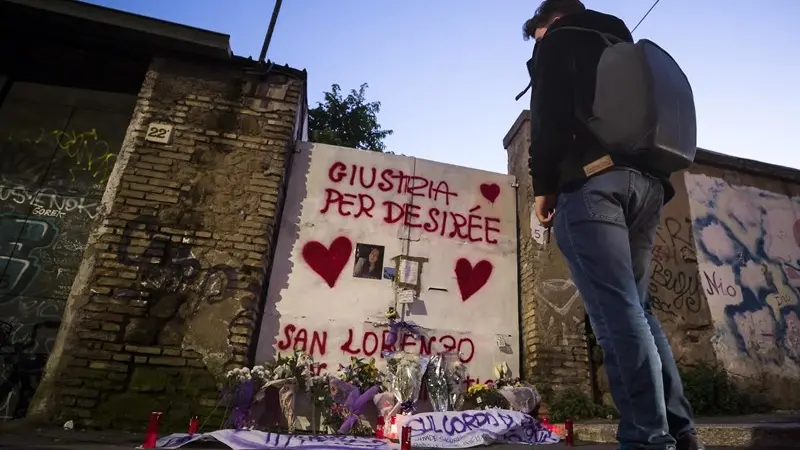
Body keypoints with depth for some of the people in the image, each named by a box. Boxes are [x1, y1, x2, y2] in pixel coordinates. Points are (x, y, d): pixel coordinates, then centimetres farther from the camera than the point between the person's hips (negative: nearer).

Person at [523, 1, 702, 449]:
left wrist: (544, 186, -2)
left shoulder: (560, 39, 13)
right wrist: (648, 178, 20)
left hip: (592, 180, -7)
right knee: (636, 307, 9)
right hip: (647, 182, 8)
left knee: (616, 311, -13)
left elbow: (548, 116, -5)